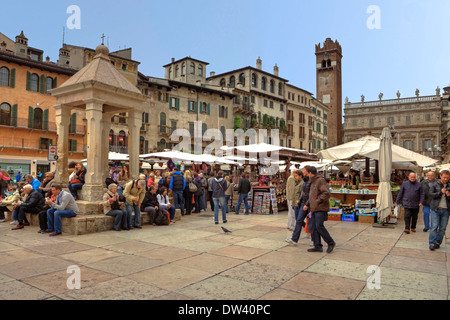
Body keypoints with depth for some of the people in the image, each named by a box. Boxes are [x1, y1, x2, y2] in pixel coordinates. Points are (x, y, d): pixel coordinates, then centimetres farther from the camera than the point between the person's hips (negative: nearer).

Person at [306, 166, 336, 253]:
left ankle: (331, 243, 3)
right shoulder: (313, 182, 21)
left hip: (321, 208, -9)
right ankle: (318, 246, 11)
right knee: (314, 227, 6)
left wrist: (318, 201, -16)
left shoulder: (321, 180, -9)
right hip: (314, 209, 9)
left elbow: (326, 193, -20)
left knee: (319, 226, -13)